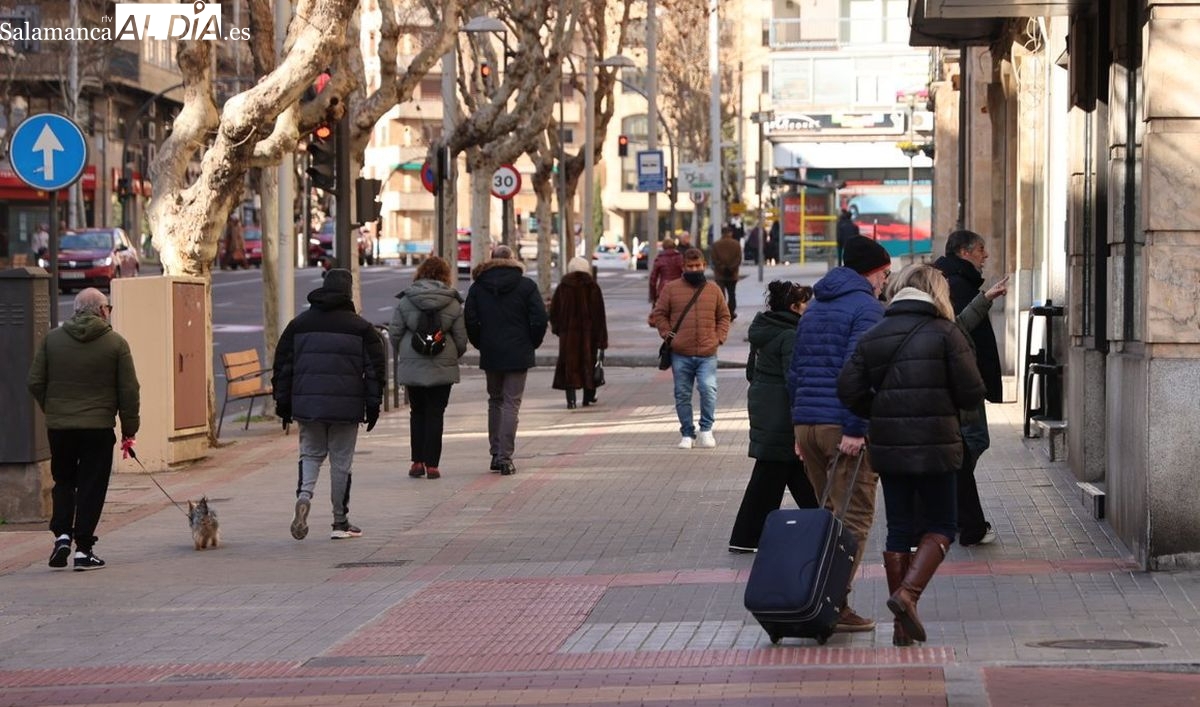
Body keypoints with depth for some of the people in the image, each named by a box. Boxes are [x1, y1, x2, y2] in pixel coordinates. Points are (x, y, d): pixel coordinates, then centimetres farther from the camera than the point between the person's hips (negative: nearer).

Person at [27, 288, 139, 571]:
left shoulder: (51, 339, 2)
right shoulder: (116, 343, -5)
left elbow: (35, 383, 4)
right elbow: (129, 390, -4)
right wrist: (129, 428, 4)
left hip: (58, 427, 3)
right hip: (98, 427, -2)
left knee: (63, 482, 19)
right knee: (91, 487, 5)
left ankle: (62, 534, 3)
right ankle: (83, 549, 3)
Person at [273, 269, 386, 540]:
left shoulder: (299, 324, 7)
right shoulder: (361, 327, 0)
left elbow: (282, 366, 9)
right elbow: (375, 368, -1)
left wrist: (283, 404, 14)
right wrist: (373, 405, 5)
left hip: (307, 403, 2)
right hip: (346, 406, -2)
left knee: (310, 454, 13)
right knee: (341, 461, 6)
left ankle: (304, 494, -16)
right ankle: (341, 522, 11)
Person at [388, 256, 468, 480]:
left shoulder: (405, 301, -2)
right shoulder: (453, 304, -3)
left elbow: (394, 333, -1)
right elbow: (461, 338, 0)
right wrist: (452, 358, 18)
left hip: (411, 367, 1)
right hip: (442, 368, -1)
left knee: (417, 413, 13)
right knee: (435, 414, 3)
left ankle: (417, 461, 9)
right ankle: (432, 464, 0)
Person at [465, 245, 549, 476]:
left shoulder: (478, 287, 2)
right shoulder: (526, 286, -4)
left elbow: (470, 321, 0)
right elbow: (539, 319, -7)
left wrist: (481, 344, 11)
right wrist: (531, 344, 6)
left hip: (490, 354, 2)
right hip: (518, 354, -2)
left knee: (495, 401, 17)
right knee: (511, 403, -2)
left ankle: (495, 453, 17)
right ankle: (505, 457, -9)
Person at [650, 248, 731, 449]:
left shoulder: (713, 290, 11)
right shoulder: (671, 289, 6)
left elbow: (724, 316, 18)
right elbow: (658, 314, 9)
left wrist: (719, 337, 4)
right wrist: (667, 334, -3)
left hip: (707, 354, 0)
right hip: (680, 355, 0)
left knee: (708, 389, -16)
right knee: (682, 395, 5)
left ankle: (706, 430, -2)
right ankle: (687, 434, 16)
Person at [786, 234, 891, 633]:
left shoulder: (814, 308, 19)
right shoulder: (867, 308, -6)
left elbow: (795, 371, 20)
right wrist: (855, 430, -19)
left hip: (806, 422, 8)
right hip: (844, 428, -8)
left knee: (829, 513, 16)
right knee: (854, 518, -5)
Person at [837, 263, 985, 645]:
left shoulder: (873, 337, 7)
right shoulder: (945, 334, -4)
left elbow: (849, 389, -1)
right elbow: (971, 392, -8)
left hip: (888, 447, 4)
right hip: (934, 446, -4)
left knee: (899, 528, 11)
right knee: (940, 525, 9)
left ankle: (902, 627, 12)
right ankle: (908, 593, -13)